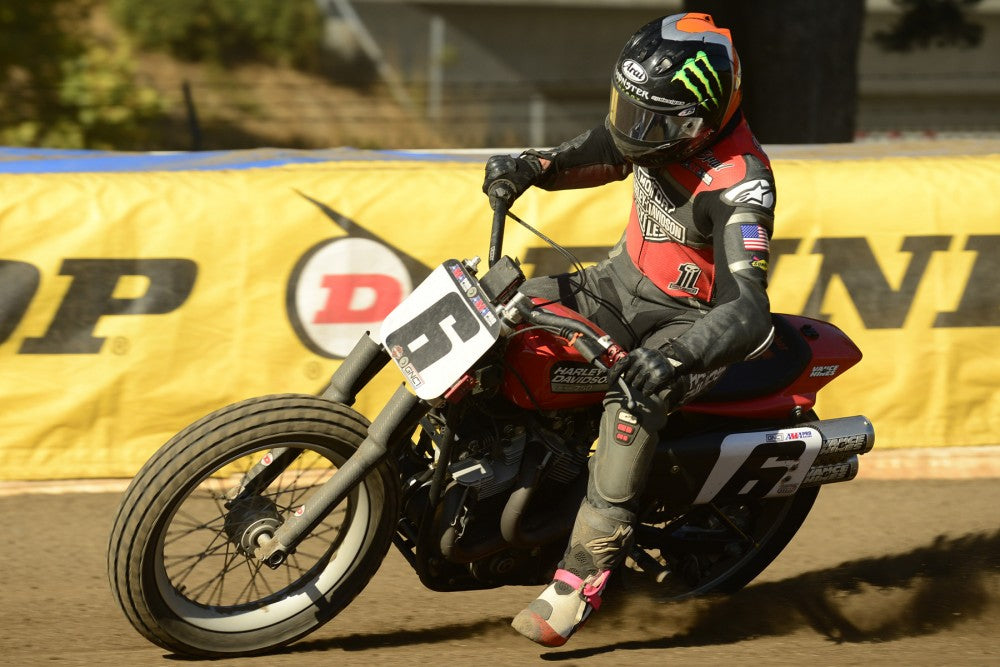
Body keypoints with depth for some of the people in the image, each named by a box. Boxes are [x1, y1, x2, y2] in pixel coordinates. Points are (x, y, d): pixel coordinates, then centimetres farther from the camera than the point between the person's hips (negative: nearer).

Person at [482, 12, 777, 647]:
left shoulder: (739, 184, -32)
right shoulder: (658, 128, -10)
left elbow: (748, 311, -40)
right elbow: (595, 155, 11)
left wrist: (675, 357, -58)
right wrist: (528, 166, -11)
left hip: (693, 315, -8)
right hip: (627, 281, 8)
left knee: (636, 396, -35)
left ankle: (580, 580, -34)